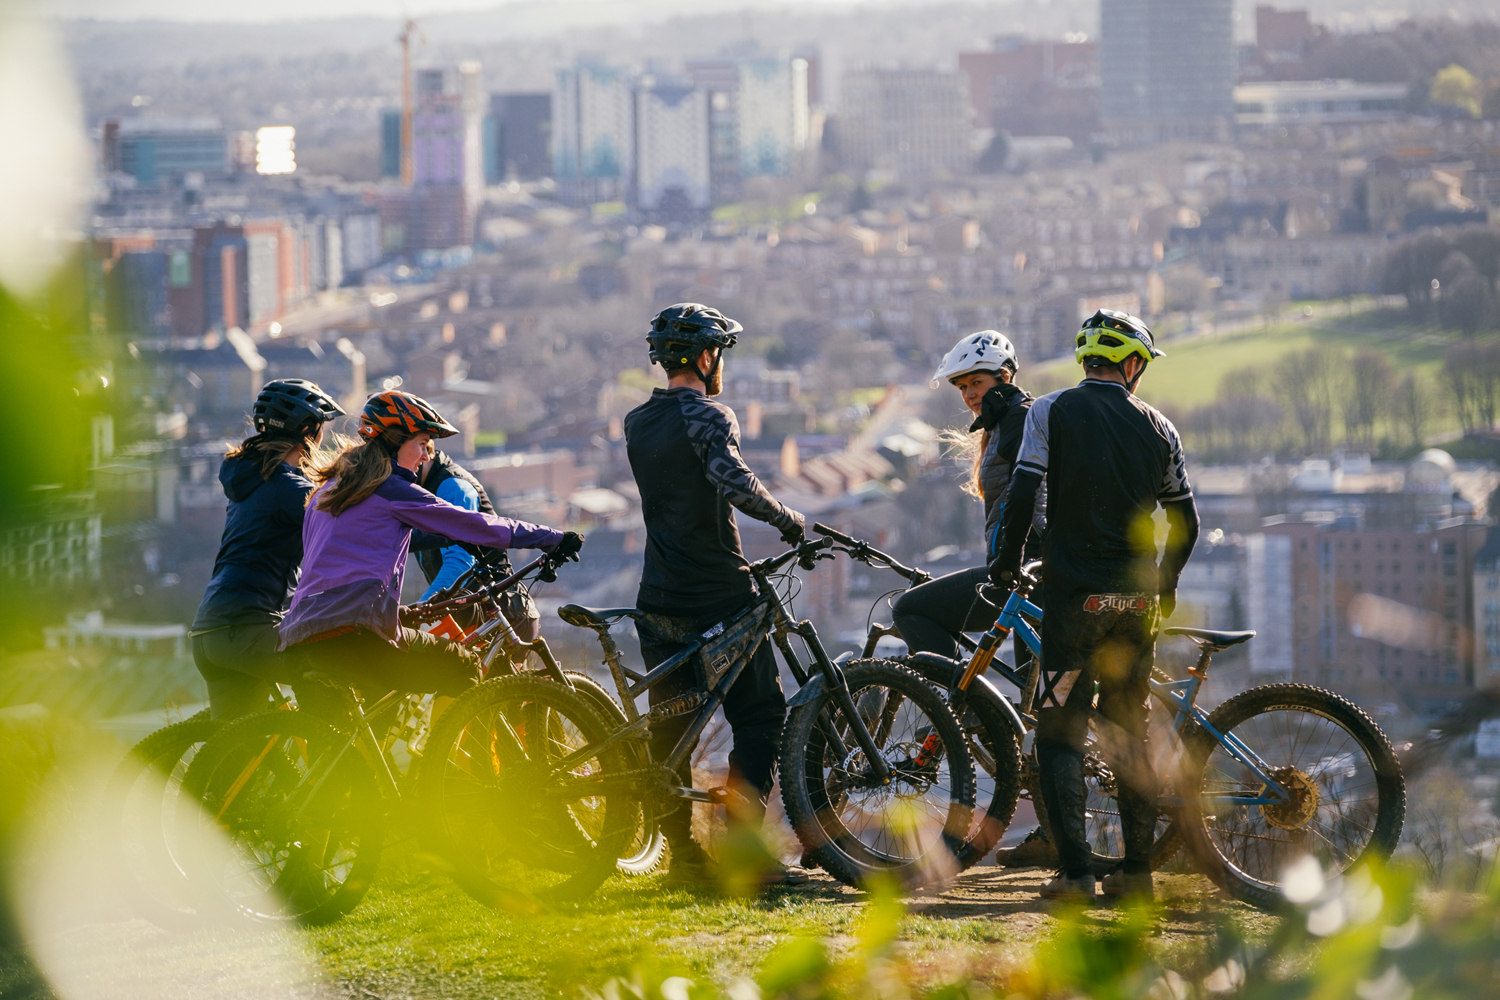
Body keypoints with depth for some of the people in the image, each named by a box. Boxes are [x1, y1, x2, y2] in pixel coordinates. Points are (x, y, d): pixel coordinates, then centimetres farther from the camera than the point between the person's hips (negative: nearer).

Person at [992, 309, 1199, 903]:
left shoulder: (1052, 412, -1)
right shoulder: (1157, 428, 7)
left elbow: (1024, 492, -10)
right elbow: (1186, 520, 10)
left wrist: (1008, 563, 5)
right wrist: (1164, 585, 26)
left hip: (1074, 595, -3)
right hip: (1136, 601, 3)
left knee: (1060, 732, -1)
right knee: (1130, 732, 13)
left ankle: (1075, 871, -13)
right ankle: (1137, 870, 11)